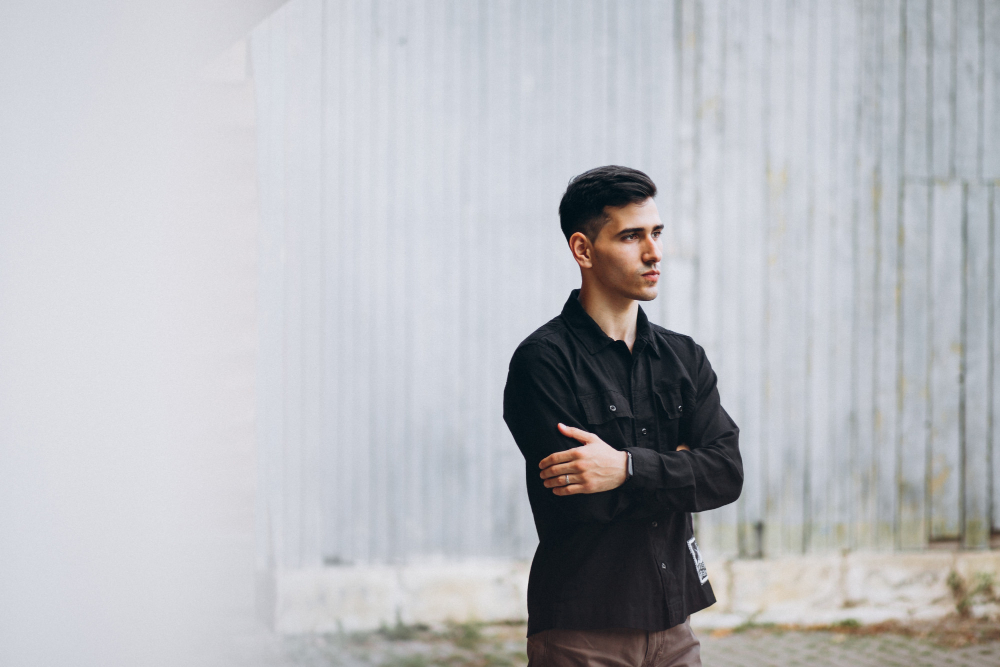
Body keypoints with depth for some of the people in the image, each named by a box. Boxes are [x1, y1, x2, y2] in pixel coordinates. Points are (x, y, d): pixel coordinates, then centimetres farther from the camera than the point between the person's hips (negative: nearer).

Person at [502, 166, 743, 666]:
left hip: (672, 624, 5)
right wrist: (677, 468, -6)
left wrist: (630, 468, -17)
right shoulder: (542, 361, -8)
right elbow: (581, 500, -18)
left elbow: (728, 474, -3)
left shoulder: (683, 358, 11)